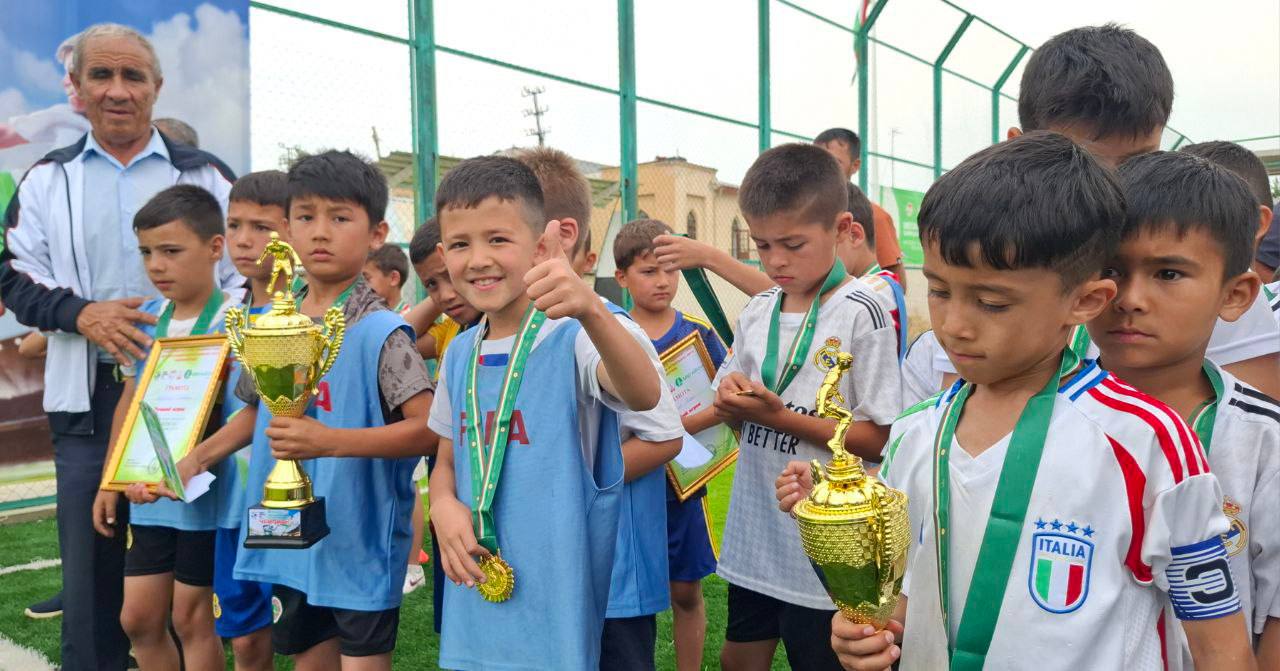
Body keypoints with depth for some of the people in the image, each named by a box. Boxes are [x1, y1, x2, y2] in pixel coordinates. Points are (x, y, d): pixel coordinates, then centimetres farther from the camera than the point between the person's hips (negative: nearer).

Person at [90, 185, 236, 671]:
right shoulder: (144, 319, 5)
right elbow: (129, 402, 14)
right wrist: (110, 481, 14)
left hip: (203, 494, -6)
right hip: (147, 495, 6)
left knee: (191, 617, 6)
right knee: (138, 618, 13)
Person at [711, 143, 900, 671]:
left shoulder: (861, 313, -14)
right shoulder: (756, 314, 4)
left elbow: (878, 439, -15)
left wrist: (780, 416, -22)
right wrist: (732, 401, -11)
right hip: (753, 536, 6)